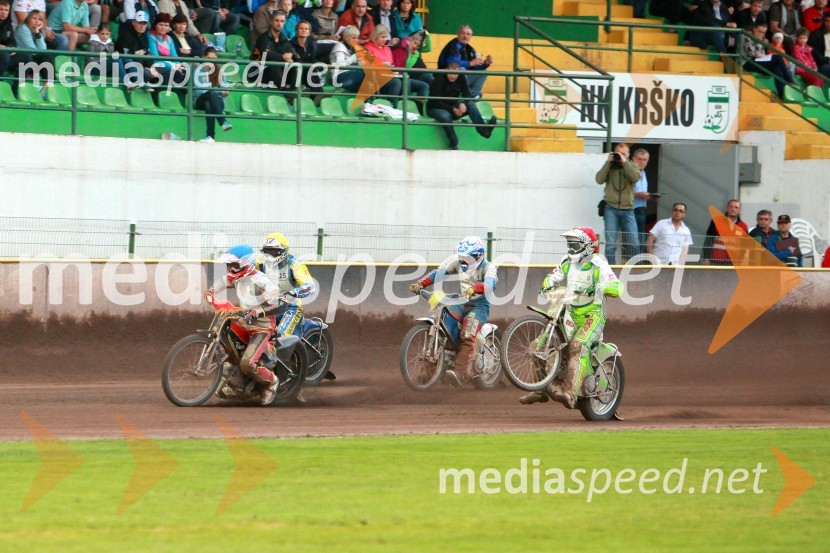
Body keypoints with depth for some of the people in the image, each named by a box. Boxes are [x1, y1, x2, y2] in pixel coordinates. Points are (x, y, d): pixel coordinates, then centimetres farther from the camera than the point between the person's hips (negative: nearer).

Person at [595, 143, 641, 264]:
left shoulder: (632, 166, 10)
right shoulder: (609, 167, 10)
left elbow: (635, 177, -11)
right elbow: (599, 180, -5)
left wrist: (624, 162, -14)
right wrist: (608, 162, -8)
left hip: (627, 210, 1)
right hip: (611, 209, -1)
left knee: (634, 245, -3)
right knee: (610, 244, -6)